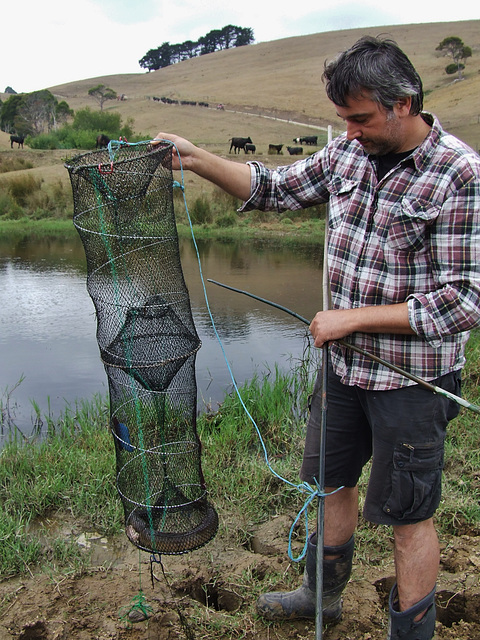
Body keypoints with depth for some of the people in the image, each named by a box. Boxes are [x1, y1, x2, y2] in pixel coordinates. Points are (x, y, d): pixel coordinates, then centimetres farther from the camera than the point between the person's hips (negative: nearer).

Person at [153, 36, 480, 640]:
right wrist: (196, 157, -4)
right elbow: (275, 187, 8)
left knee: (407, 515, 9)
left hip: (411, 380, -6)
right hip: (344, 363, 7)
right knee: (333, 481, 22)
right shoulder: (348, 150, 0)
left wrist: (351, 317, -21)